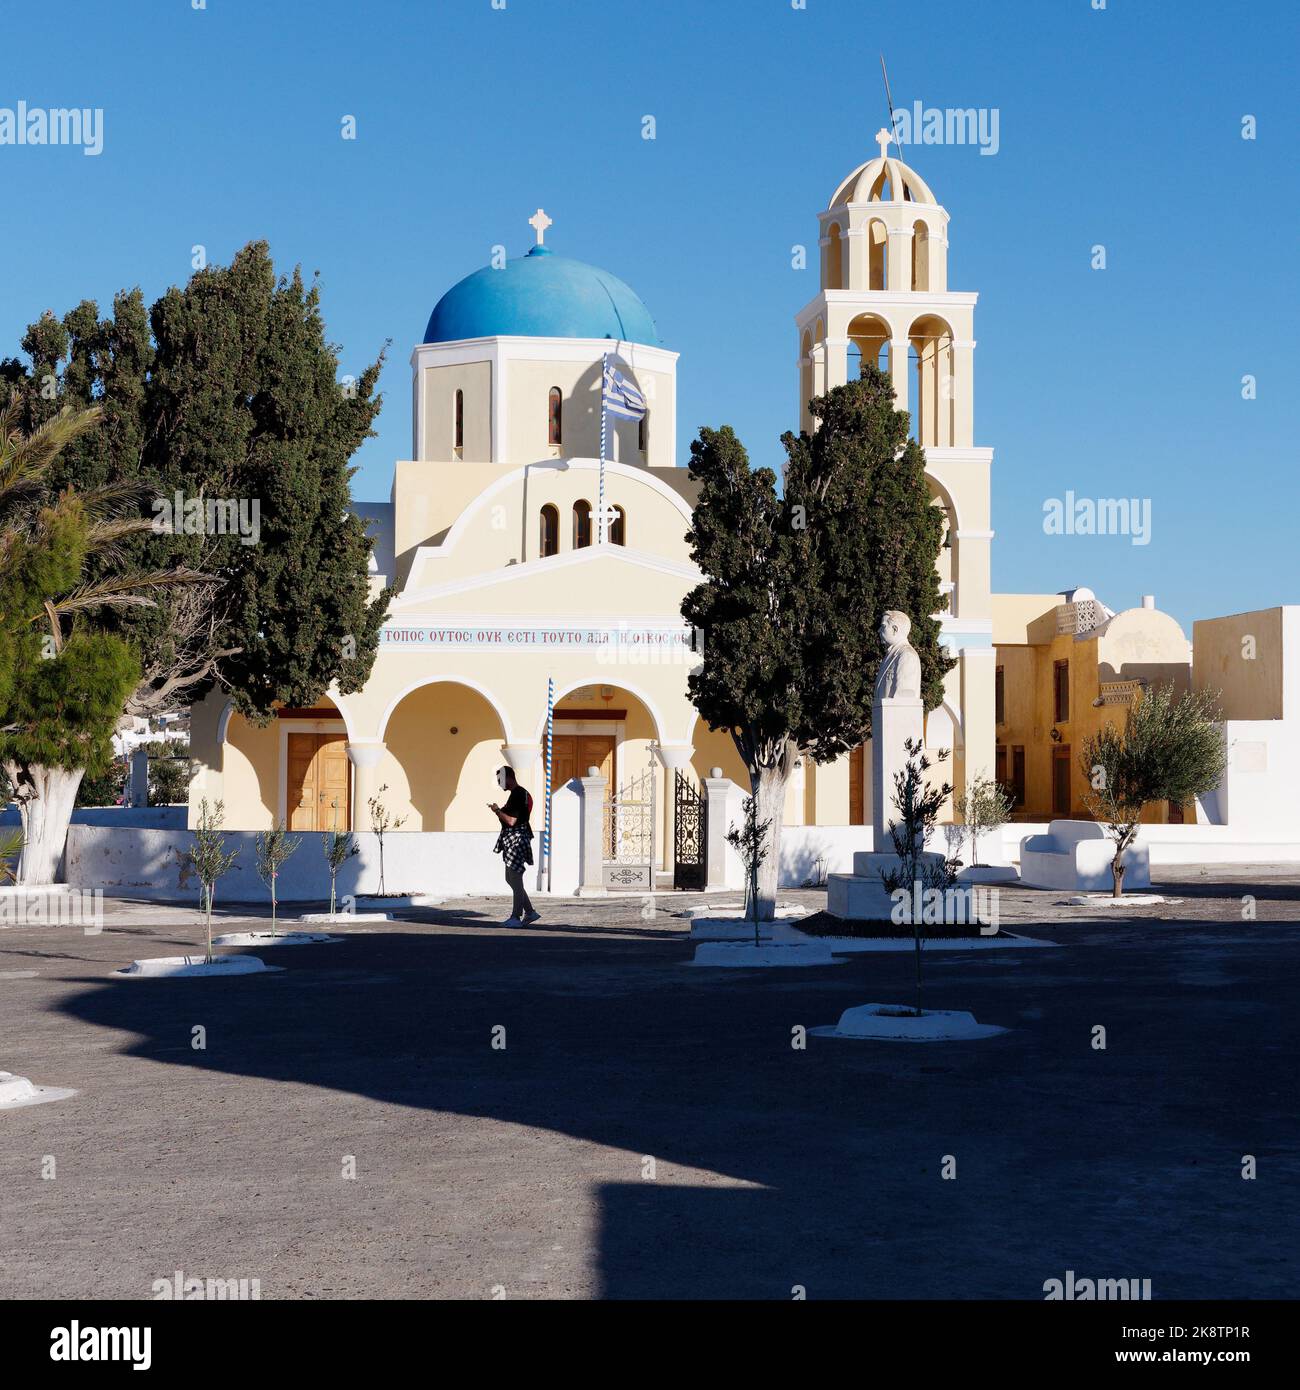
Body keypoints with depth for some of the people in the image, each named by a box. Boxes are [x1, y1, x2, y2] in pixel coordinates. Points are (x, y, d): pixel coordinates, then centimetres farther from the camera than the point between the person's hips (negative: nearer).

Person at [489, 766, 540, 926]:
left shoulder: (517, 795, -17)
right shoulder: (519, 793, 16)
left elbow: (511, 821, -22)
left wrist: (497, 811, -10)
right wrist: (499, 811, 12)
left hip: (516, 840, -11)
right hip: (511, 841, 11)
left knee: (515, 879, -5)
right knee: (511, 878, 14)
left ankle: (516, 917, 0)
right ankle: (530, 912, 18)